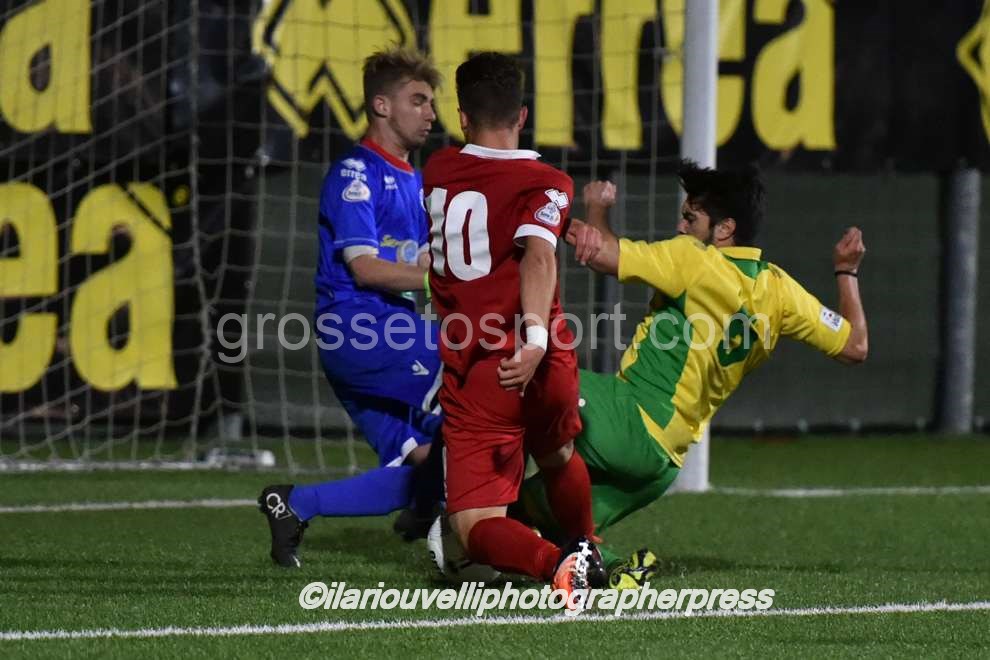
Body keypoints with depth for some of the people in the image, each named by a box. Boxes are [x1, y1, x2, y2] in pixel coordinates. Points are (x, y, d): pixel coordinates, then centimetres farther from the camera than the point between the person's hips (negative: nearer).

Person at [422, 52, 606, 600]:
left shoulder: (436, 173, 11)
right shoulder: (546, 184, 0)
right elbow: (538, 252, -22)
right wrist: (537, 335, -35)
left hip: (470, 371, -1)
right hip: (545, 368, 1)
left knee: (476, 527, -5)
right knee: (557, 458, 35)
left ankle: (556, 564, -32)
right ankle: (587, 553, 53)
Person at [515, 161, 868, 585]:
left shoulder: (693, 259, -9)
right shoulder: (778, 289, 10)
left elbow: (600, 254, -15)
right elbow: (854, 347, 16)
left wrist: (597, 208, 6)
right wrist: (847, 272, 29)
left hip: (627, 420, -8)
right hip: (661, 465, 8)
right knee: (533, 507, 18)